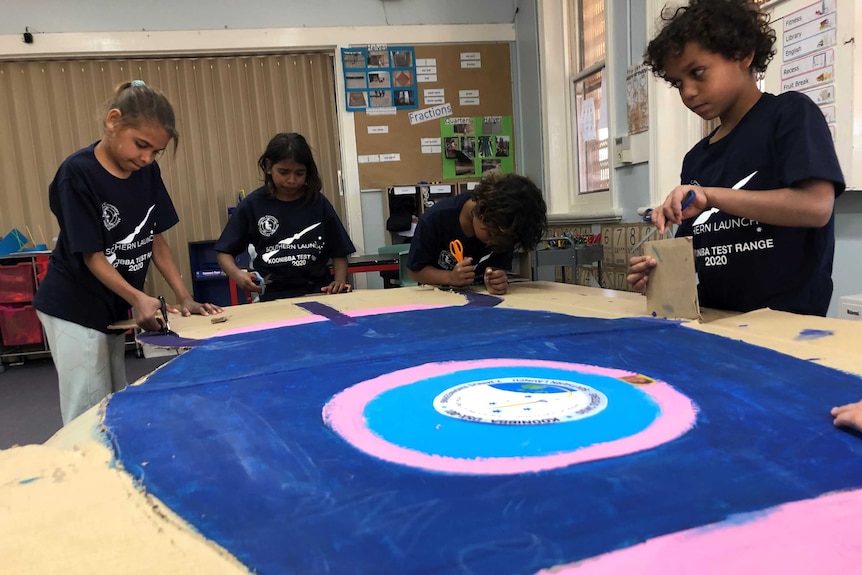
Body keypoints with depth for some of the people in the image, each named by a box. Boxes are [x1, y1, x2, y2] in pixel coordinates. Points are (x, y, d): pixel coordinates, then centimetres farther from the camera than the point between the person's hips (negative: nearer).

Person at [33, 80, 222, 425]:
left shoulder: (148, 172, -2)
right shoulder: (77, 173, -20)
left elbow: (156, 241, 2)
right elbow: (92, 256, -18)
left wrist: (184, 299, -5)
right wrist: (138, 298, -30)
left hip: (113, 308, 6)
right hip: (73, 308, -6)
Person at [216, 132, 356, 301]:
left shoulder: (317, 202, 7)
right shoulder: (253, 204, 4)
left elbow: (339, 252, 11)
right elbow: (225, 252, 8)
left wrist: (340, 282, -8)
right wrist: (237, 274, -13)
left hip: (320, 291, 1)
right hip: (275, 296, -1)